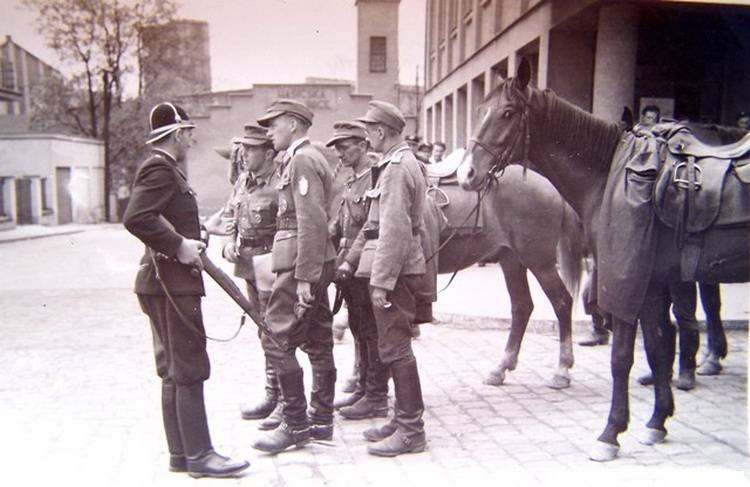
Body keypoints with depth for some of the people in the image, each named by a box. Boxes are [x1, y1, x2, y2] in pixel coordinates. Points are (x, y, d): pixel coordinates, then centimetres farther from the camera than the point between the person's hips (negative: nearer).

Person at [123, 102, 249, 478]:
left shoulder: (165, 169, 17)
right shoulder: (160, 168, -13)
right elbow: (135, 219, -25)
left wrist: (190, 238, 13)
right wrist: (178, 245, -21)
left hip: (168, 282, 10)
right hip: (172, 282, -10)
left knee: (174, 371, 12)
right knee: (189, 370, -5)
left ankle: (181, 453, 20)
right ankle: (198, 455, 2)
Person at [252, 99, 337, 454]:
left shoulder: (302, 160, -11)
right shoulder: (312, 159, 20)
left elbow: (312, 222, -21)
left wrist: (303, 277, -22)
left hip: (300, 265, -10)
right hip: (314, 266, 10)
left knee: (277, 340, -6)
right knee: (318, 343, 12)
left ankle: (295, 424, 1)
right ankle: (321, 421, 20)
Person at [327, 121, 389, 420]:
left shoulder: (376, 179, -13)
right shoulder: (352, 183, 16)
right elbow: (338, 227, 18)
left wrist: (350, 262, -23)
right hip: (350, 271, 9)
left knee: (372, 334, 0)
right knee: (359, 332, 16)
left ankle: (377, 399, 10)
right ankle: (363, 390, 28)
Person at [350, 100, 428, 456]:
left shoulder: (397, 168, -15)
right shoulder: (399, 163, 17)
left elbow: (394, 230, -22)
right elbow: (376, 222, 21)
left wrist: (381, 281, -22)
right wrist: (353, 256, 22)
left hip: (395, 271, -10)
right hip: (395, 270, 10)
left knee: (395, 347, -4)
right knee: (393, 345, 16)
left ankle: (411, 430, 5)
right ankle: (403, 418, 27)